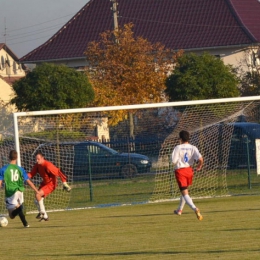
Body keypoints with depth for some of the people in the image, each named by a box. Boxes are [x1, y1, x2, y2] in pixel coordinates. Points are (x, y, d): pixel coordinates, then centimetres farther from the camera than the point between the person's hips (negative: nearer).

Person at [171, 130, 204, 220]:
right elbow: (200, 159, -14)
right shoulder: (193, 148, -2)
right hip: (189, 170, 5)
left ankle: (195, 209, -29)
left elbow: (174, 161, -15)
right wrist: (199, 166, 7)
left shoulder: (178, 148, -10)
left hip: (179, 170, -5)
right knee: (185, 190, 26)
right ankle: (179, 210, 39)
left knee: (185, 193, -7)